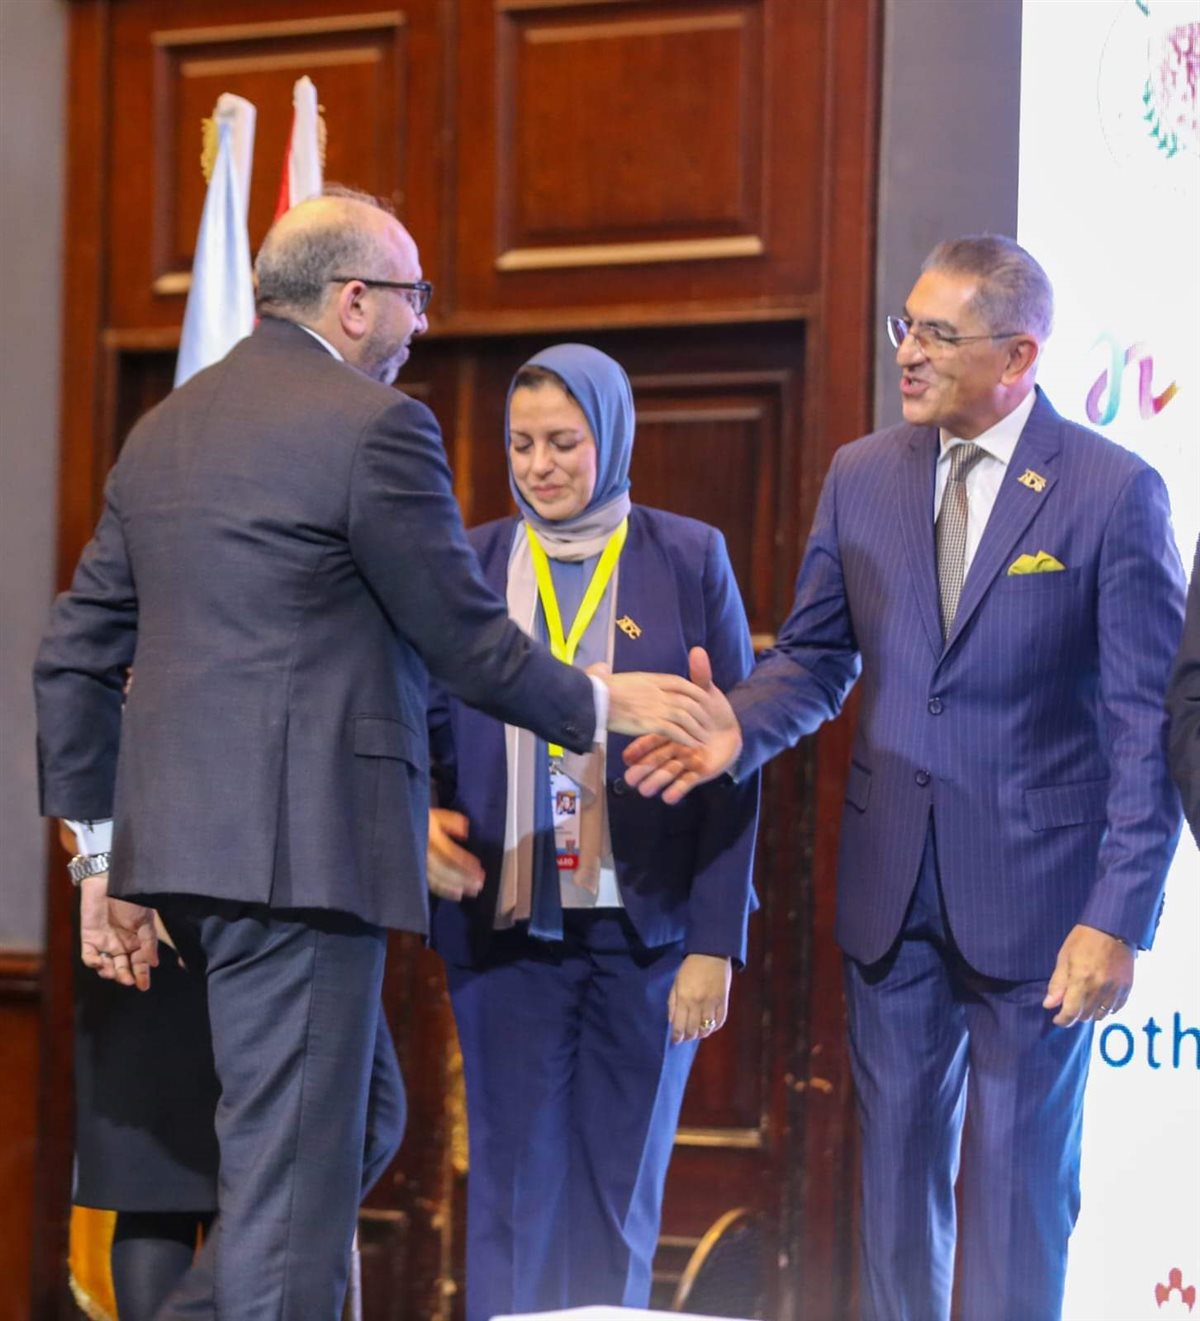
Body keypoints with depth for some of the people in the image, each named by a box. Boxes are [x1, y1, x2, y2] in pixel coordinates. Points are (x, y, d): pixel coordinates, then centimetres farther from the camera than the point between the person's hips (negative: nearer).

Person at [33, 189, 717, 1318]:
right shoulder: (373, 425, -8)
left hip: (176, 842, 8)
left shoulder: (159, 433, 16)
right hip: (301, 842, -8)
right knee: (293, 1157, -4)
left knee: (355, 1105, 20)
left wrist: (101, 854, 18)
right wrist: (600, 703, 12)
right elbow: (465, 641, -5)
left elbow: (74, 659, 15)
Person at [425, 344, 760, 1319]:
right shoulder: (471, 564, 7)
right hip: (506, 930, 1)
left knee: (622, 1196, 5)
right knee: (514, 1191, 1)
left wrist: (717, 942, -6)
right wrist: (421, 819, -10)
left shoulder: (688, 559, 2)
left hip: (644, 932, -1)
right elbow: (428, 727, 12)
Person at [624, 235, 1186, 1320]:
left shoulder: (1115, 492, -9)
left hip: (1035, 893, -4)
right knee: (896, 1164, 12)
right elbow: (816, 655, 11)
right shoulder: (862, 477, 5)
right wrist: (741, 726, -12)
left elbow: (1151, 730, -10)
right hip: (892, 890, 4)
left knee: (1018, 1180, 4)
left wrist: (1120, 918, -16)